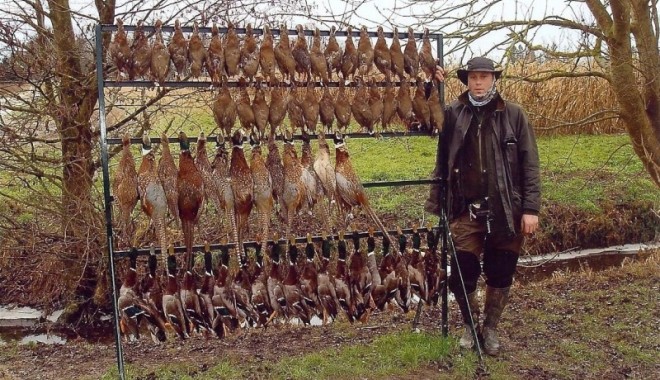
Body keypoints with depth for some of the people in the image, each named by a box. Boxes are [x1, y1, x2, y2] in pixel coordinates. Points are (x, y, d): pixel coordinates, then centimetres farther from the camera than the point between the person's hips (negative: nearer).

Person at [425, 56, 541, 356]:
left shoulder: (513, 114, 1)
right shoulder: (453, 113, 3)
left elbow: (530, 165, -1)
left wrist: (531, 208, -9)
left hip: (505, 211, 0)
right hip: (466, 211, 1)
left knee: (501, 274, 10)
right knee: (462, 275, 2)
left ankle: (490, 328, 33)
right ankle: (470, 325, 29)